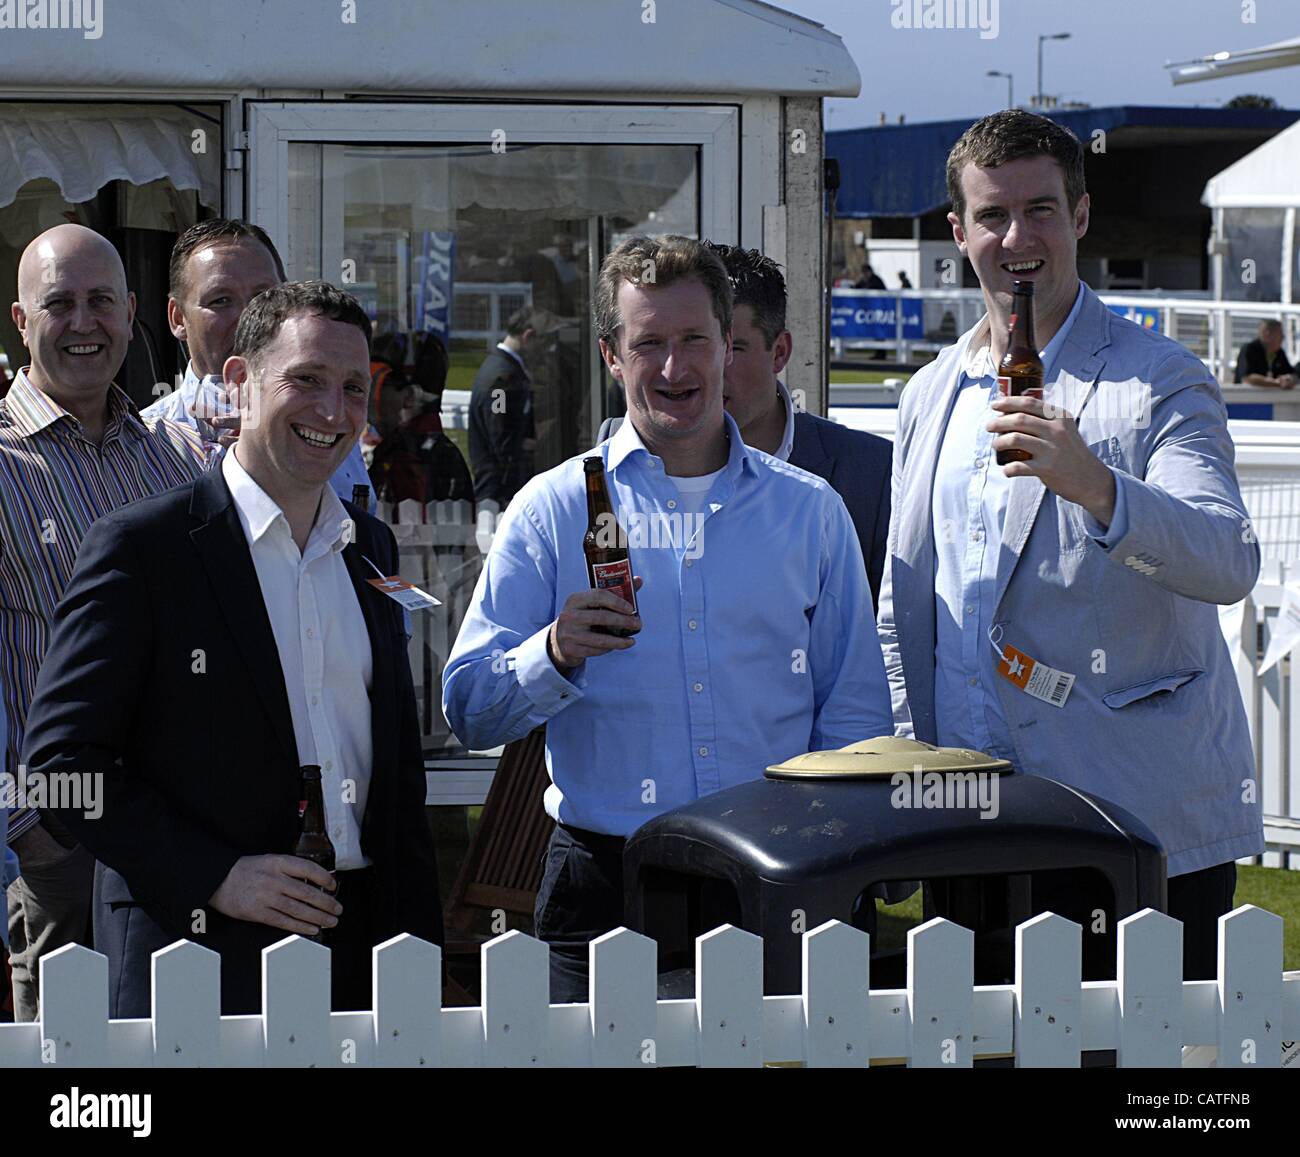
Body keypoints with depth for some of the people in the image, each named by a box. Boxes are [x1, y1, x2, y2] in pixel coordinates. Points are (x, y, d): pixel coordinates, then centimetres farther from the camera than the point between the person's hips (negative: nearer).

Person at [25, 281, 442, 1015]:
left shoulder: (372, 548, 13)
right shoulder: (144, 547, -6)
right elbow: (62, 756, -10)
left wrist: (419, 944, 9)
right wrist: (215, 877, -15)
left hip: (362, 953, 5)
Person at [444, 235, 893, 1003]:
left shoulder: (812, 512, 12)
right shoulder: (554, 509, 6)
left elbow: (855, 715, 12)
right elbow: (468, 709, 1)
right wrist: (556, 654, -18)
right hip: (607, 896, -1)